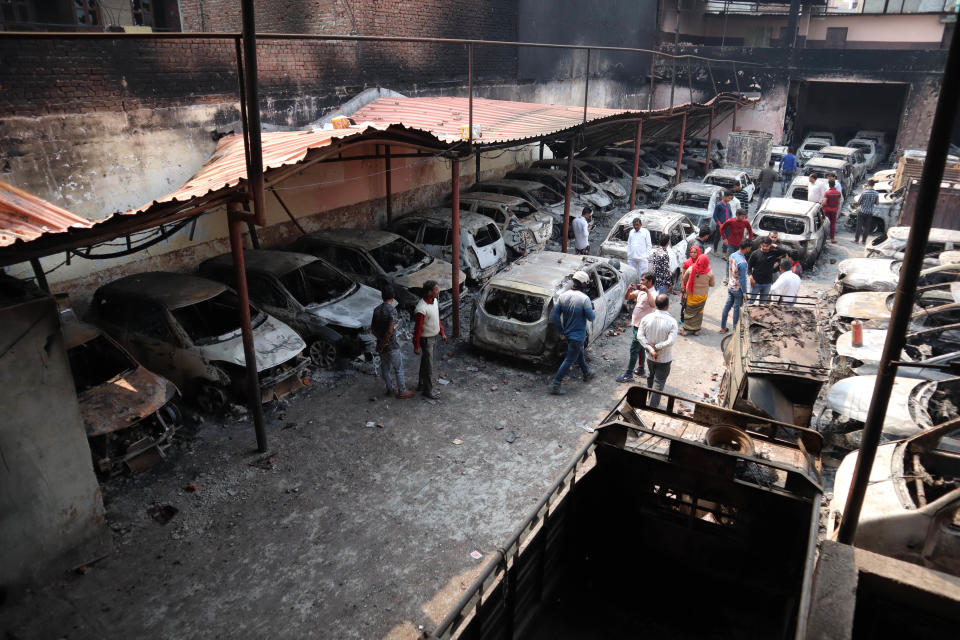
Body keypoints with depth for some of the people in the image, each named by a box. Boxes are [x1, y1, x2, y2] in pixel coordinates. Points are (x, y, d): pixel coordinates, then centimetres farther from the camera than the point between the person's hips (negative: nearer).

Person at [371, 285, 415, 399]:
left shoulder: (377, 310, 0)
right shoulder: (392, 310, -22)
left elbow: (372, 328, 6)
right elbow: (390, 331, -28)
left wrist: (380, 339, 10)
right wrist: (383, 344, -17)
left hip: (381, 345, 7)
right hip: (392, 346, -7)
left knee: (385, 368, 20)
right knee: (399, 369, 9)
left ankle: (390, 389, 35)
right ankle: (402, 392, 19)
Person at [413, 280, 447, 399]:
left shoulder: (434, 301, -3)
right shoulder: (421, 309, -31)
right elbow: (417, 329, -23)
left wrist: (442, 332, 17)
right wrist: (416, 346, -16)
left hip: (434, 337, 8)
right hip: (426, 339, -8)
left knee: (425, 362, 22)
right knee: (428, 365, 5)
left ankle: (421, 384, 39)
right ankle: (428, 390, 21)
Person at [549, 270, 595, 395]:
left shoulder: (563, 296, -3)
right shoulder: (584, 298, -21)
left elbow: (555, 315, -2)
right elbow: (591, 317, -16)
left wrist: (561, 331, 5)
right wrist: (592, 309, 5)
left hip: (567, 333, 7)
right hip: (578, 335, -7)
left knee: (580, 354, 28)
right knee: (569, 360, -1)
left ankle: (587, 374, 48)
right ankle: (555, 384, -2)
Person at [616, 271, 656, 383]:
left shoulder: (652, 293, -20)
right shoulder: (640, 291, 6)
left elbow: (653, 305, -41)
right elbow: (627, 297, 13)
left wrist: (647, 291, -39)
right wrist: (629, 289, -7)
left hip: (642, 327, -9)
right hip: (637, 324, 9)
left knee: (634, 349, -5)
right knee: (640, 348, 20)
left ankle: (628, 375, 1)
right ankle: (640, 370, 33)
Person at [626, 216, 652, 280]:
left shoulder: (645, 232, 4)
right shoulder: (631, 232, 15)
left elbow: (649, 245, 3)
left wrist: (647, 256, -5)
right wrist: (628, 255, 10)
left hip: (642, 258, -4)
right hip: (631, 258, 4)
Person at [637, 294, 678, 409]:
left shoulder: (646, 318, -12)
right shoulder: (671, 321, -21)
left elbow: (640, 336, -13)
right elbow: (671, 341, -27)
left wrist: (650, 349, -15)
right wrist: (656, 346, -16)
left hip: (650, 357, 4)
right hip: (664, 358, -4)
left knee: (650, 378, 25)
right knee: (659, 382, 7)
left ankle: (651, 399, 44)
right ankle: (652, 407, 7)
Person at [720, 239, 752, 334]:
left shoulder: (732, 256, -3)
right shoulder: (742, 262, -27)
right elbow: (742, 279, -22)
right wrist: (744, 292, -12)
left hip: (730, 286, 8)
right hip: (738, 289, -7)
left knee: (727, 306, 15)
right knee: (737, 308, 8)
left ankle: (723, 327, 24)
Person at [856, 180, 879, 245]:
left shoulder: (864, 192, -16)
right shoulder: (876, 193, -5)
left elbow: (859, 201, -6)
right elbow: (876, 203, 4)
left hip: (862, 211, -3)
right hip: (870, 213, 3)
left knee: (859, 226, 6)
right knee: (867, 227, 10)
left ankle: (856, 239, 10)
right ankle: (864, 240, 14)